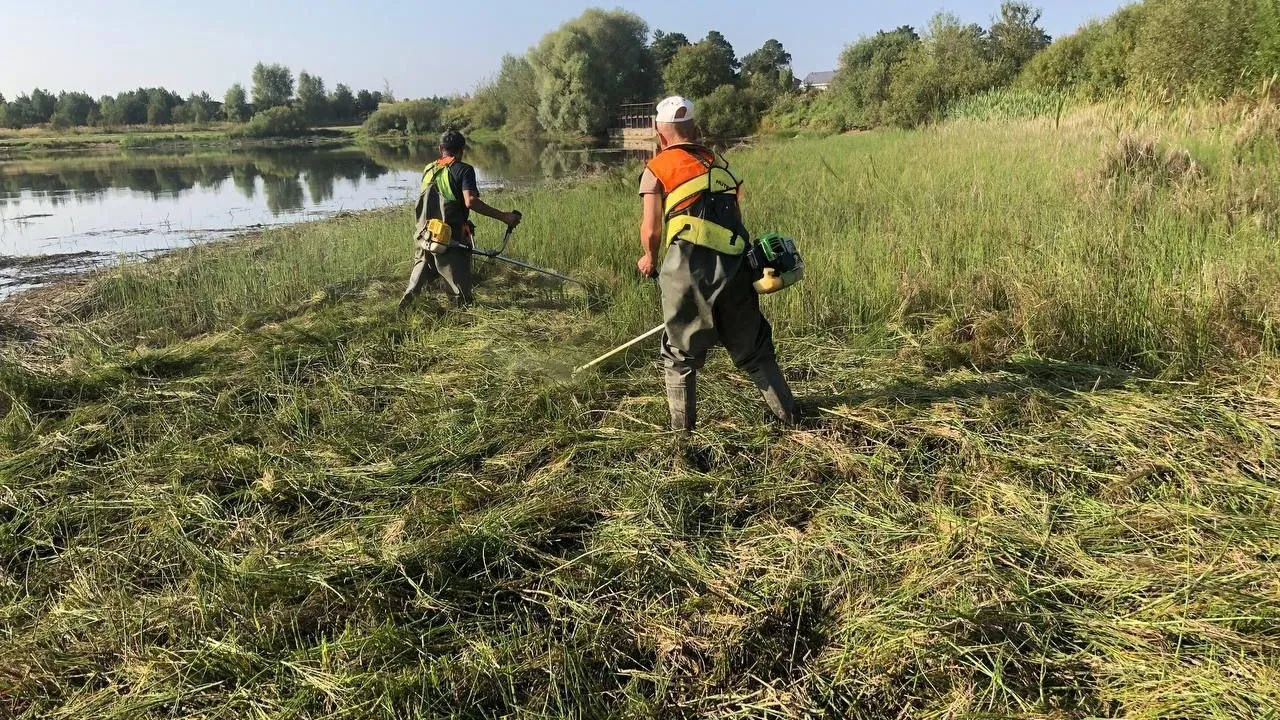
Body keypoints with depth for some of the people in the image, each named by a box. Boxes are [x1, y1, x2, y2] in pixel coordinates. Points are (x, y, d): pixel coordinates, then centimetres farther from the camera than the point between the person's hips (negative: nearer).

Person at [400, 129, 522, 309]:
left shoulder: (428, 170, 12)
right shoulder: (463, 170, -8)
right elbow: (470, 201, -24)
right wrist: (503, 216, -23)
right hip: (452, 240, -6)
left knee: (414, 288, 22)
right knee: (461, 297, 2)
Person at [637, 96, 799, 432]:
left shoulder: (656, 169, 6)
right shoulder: (719, 163, 21)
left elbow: (651, 231, -1)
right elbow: (737, 218, 18)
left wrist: (649, 259, 19)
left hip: (689, 265, -4)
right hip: (734, 263, 5)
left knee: (681, 351, 12)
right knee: (753, 346, 20)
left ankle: (682, 427, 17)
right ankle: (787, 412, 26)